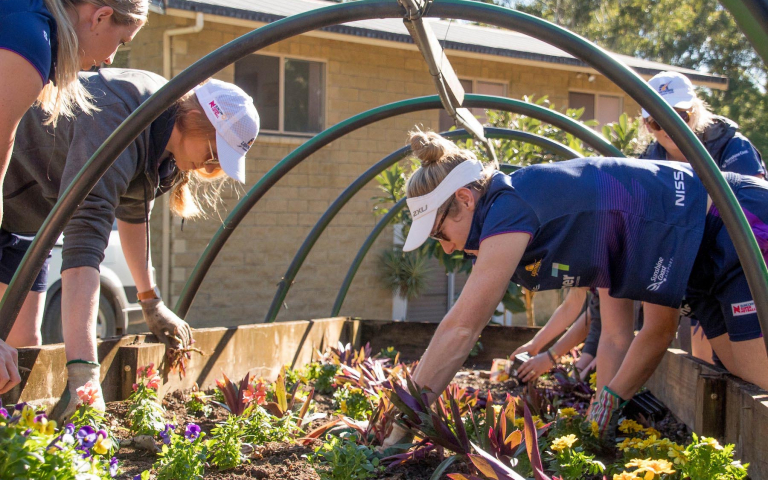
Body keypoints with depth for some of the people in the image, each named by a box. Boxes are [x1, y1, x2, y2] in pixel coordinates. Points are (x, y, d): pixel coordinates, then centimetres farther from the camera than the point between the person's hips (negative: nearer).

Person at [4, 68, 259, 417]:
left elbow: (133, 207, 10)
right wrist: (83, 371, -52)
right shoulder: (116, 126, -35)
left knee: (25, 344, 1)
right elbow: (83, 243, -45)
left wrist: (151, 302, 13)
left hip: (20, 216, 9)